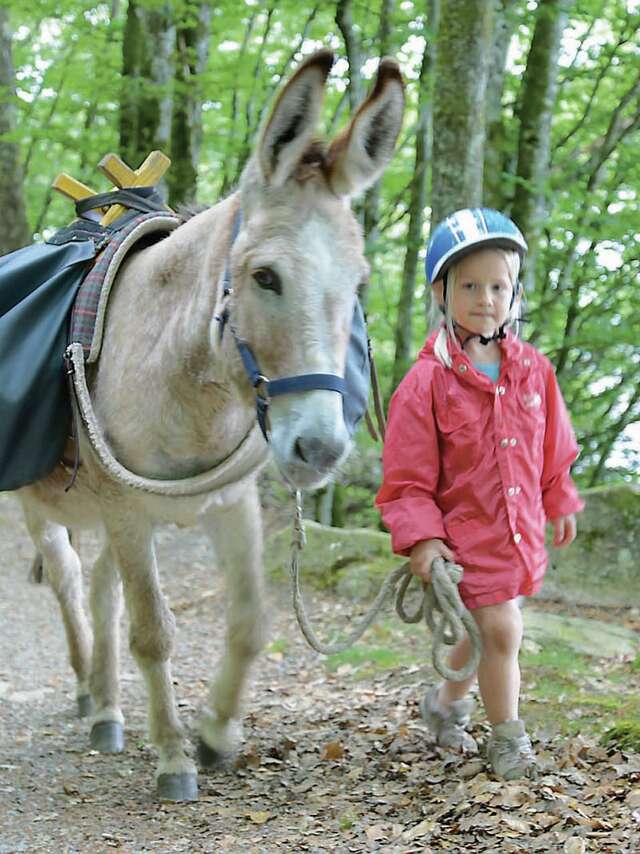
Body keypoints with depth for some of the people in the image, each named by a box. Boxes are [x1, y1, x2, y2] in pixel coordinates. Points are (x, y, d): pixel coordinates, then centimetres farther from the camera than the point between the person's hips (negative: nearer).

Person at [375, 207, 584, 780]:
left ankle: (447, 702, 42)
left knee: (484, 629, 16)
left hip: (520, 530, 5)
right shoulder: (427, 381, -12)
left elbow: (553, 447, 16)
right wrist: (420, 537, -19)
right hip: (464, 532, -5)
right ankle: (508, 739, 9)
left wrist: (560, 504, 22)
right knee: (500, 629, -9)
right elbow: (407, 476, -11)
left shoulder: (532, 369, 2)